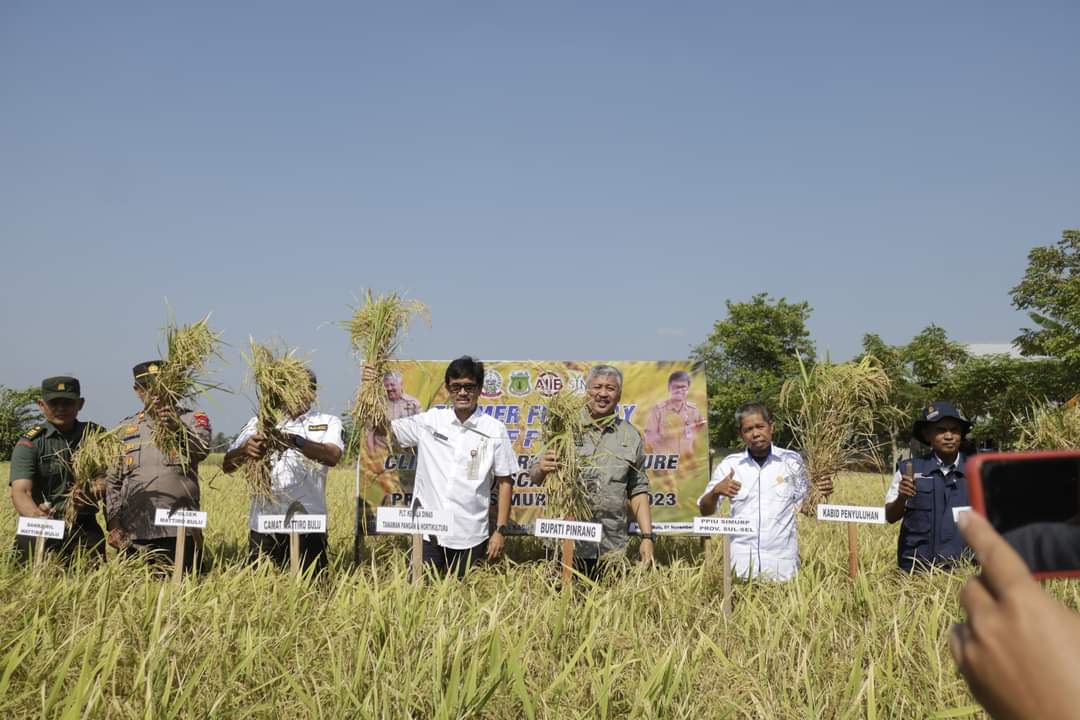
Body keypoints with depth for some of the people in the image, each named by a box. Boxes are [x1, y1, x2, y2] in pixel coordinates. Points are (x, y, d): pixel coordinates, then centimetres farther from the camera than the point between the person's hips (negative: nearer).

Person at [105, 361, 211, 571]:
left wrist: (179, 427, -33)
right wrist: (114, 525, 6)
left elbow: (203, 448, -15)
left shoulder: (191, 420, 8)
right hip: (134, 532, 2)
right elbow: (113, 482, 15)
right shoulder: (125, 428, 16)